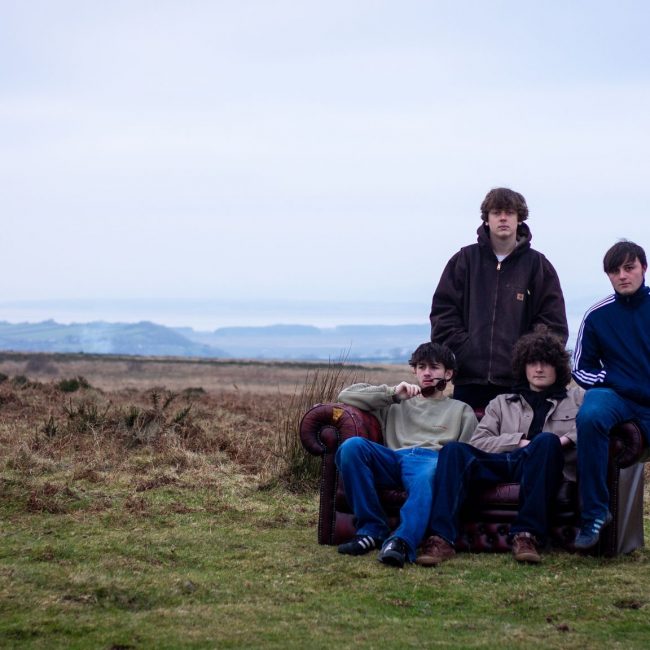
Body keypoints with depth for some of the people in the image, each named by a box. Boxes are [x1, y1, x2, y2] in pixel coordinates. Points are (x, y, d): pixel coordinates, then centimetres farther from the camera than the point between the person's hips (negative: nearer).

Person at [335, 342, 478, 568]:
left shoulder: (461, 411, 32)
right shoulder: (396, 404, 37)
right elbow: (346, 395, 26)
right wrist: (392, 394, 15)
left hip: (433, 459, -2)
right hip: (394, 460, 2)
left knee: (428, 475, -42)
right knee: (352, 445, -30)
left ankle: (402, 542, -61)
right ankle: (372, 529, -26)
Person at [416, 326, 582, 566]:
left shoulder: (576, 398, 28)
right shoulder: (501, 403, 31)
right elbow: (477, 442, 14)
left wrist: (566, 439, -9)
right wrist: (519, 441, -2)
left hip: (537, 466, -2)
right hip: (502, 463, 2)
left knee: (547, 441, -36)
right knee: (455, 450, -28)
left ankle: (526, 535, -43)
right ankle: (441, 539, -44)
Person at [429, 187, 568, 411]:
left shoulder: (537, 264, 7)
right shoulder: (465, 260, 10)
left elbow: (553, 323, 5)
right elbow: (443, 312, 7)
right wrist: (462, 351, -4)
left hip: (519, 382, -1)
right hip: (469, 379, 1)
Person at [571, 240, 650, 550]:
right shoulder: (598, 316, 3)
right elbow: (581, 369, 9)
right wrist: (621, 384, -7)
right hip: (616, 395, 0)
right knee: (589, 417, -33)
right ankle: (594, 513, -25)